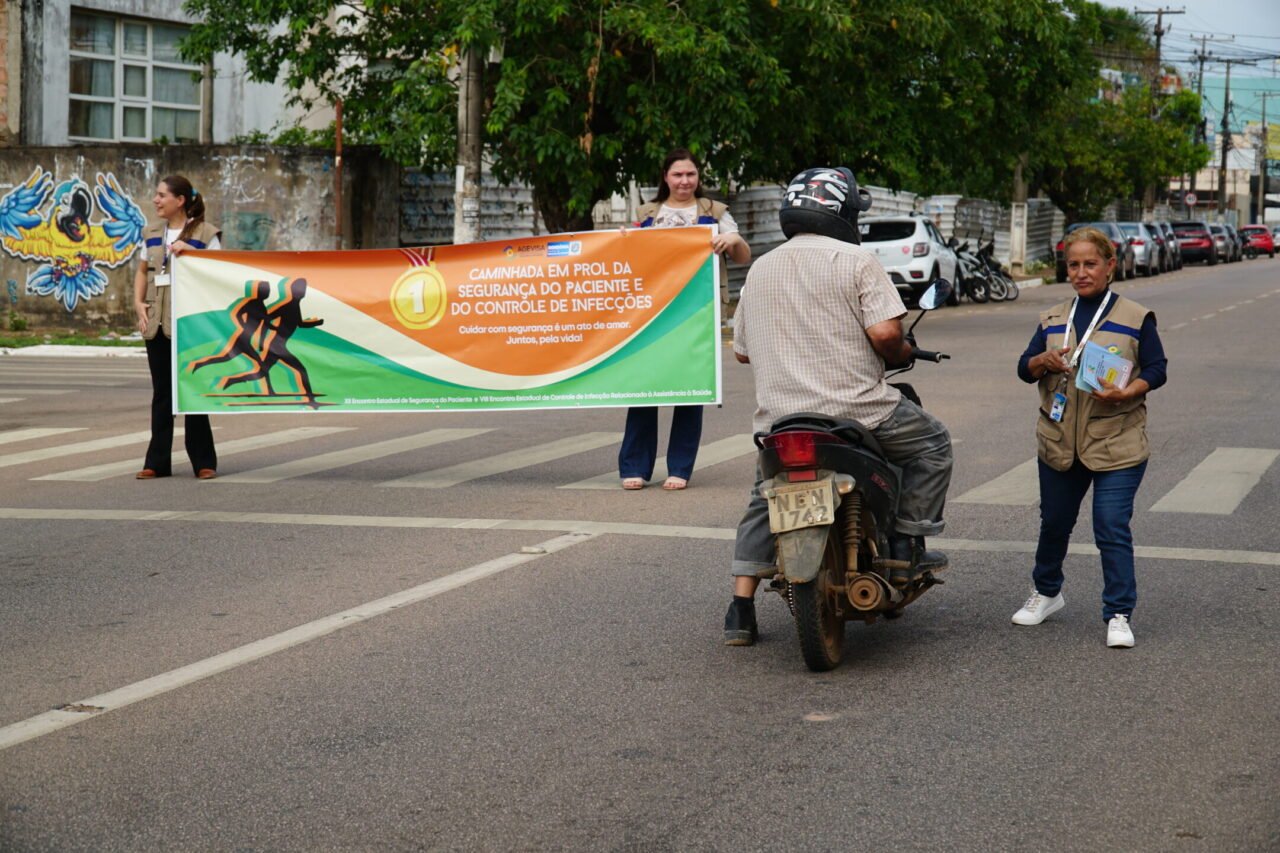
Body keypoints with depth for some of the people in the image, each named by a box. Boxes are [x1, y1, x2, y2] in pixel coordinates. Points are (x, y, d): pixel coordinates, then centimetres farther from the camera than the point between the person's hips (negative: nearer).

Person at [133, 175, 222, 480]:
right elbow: (142, 271, 20)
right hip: (156, 323, 5)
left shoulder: (204, 233, -2)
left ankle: (204, 462, 7)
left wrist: (190, 251, -16)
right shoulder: (152, 233, 13)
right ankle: (157, 462, 10)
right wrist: (138, 303, 5)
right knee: (161, 392, 7)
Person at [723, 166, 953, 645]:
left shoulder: (760, 270, 13)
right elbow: (885, 333, -15)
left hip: (778, 417, 5)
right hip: (855, 408, -5)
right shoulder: (856, 262, -5)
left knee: (764, 502, 23)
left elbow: (742, 350, 17)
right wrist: (904, 353, 7)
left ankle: (741, 610, 14)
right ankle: (907, 546, 12)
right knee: (932, 443, 18)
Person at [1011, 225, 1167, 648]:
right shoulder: (1053, 319, 11)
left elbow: (1156, 369, -1)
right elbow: (1024, 368, 9)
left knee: (1112, 529, -10)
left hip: (1117, 445, -4)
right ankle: (1046, 592, 38)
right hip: (1059, 443, 4)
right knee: (1054, 522, 17)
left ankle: (1119, 615, -3)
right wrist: (1043, 362, -14)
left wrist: (1126, 393, -19)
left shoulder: (1136, 318, 1)